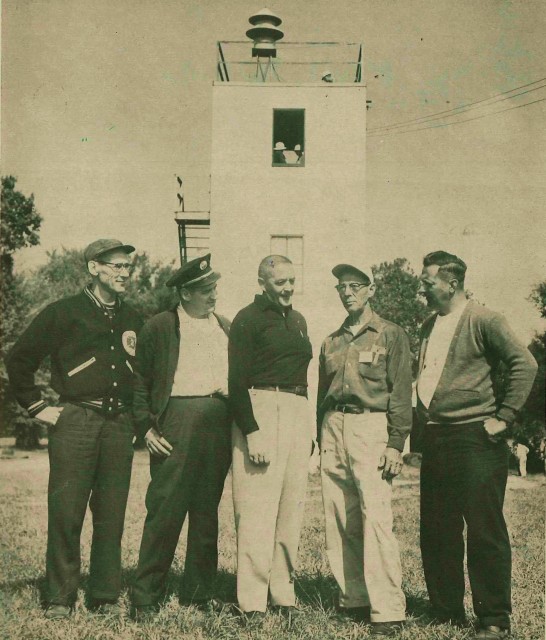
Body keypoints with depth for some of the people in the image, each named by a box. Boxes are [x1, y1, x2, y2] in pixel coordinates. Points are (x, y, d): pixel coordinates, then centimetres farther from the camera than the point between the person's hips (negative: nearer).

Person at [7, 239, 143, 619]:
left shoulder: (134, 320, 14)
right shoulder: (64, 313, 0)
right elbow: (20, 360, 2)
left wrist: (137, 414, 10)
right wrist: (37, 407, 0)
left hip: (120, 424, 4)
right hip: (74, 421, -4)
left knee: (112, 515, 6)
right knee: (66, 513, -2)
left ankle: (106, 596, 16)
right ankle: (60, 598, 9)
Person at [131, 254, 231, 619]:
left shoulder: (227, 328, 17)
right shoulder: (159, 327, 3)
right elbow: (139, 380, 1)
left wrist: (231, 392, 3)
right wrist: (146, 426, -6)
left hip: (219, 425, 5)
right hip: (175, 421, -4)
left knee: (207, 511, 10)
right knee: (165, 509, -6)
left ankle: (200, 591, 21)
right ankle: (147, 597, 4)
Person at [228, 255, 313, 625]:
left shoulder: (298, 320, 19)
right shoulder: (248, 319, -4)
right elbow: (237, 382, -10)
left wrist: (308, 428, 18)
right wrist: (252, 432, -18)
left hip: (297, 413, 7)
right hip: (261, 410, -7)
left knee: (291, 510, 9)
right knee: (257, 512, -7)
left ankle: (284, 594, 18)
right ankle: (253, 601, 1)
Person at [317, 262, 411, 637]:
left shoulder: (391, 335, 4)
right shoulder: (332, 341, 19)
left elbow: (401, 394, -2)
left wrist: (396, 444, -10)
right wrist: (321, 439, 14)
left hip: (371, 427, -5)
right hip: (334, 428, 5)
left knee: (376, 519, -12)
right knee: (340, 522, 4)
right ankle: (354, 601, 14)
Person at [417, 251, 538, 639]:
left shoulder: (483, 321, -7)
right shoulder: (429, 327, 15)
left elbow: (525, 364, -14)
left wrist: (504, 416, -13)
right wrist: (424, 418, 14)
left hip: (475, 439, -7)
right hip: (435, 440, 8)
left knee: (485, 531, -2)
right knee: (436, 531, 10)